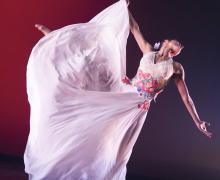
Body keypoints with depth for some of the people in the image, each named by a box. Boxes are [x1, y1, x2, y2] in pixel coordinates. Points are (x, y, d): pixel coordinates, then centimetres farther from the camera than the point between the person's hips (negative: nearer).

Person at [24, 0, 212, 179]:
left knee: (118, 149, 0)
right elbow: (135, 29, 10)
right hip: (124, 91, 2)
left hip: (136, 106, -2)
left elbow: (186, 97, 6)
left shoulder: (176, 68, 6)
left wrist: (198, 122, 3)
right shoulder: (149, 51, 9)